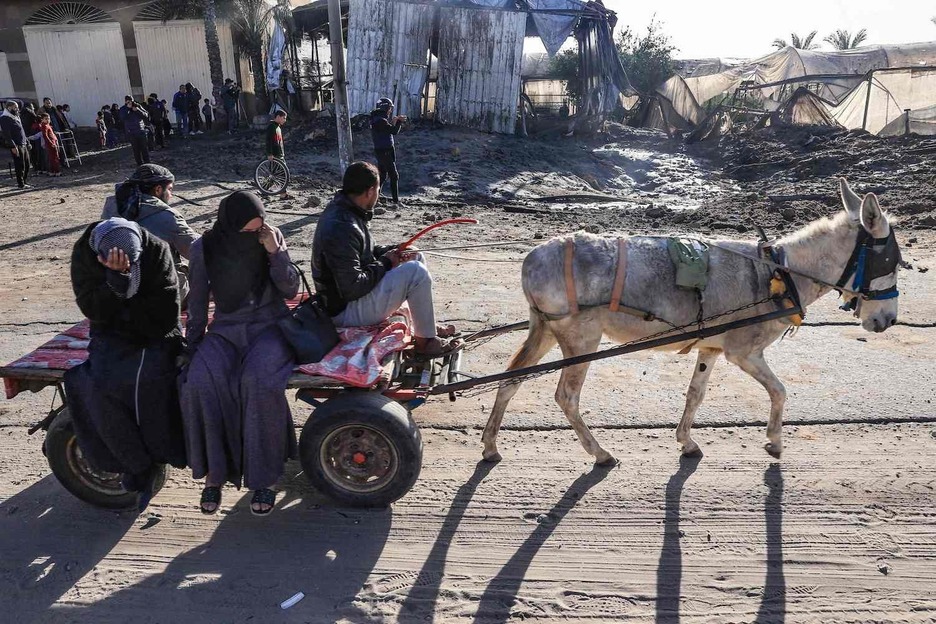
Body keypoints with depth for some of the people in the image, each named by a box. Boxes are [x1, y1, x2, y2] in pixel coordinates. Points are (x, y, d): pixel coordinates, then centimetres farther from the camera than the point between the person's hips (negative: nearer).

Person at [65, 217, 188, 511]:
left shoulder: (156, 250, -13)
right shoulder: (84, 254, -8)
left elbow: (166, 312, -12)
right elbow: (94, 311, -15)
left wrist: (124, 311, -9)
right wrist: (116, 280, -29)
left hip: (156, 336, -2)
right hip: (113, 338, 2)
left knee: (151, 379, -31)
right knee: (100, 386, -26)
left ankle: (158, 455, -8)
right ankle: (138, 464, -10)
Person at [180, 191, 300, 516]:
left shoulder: (272, 238, -4)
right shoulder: (204, 248, -4)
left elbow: (291, 291, -4)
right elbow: (197, 304, 5)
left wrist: (275, 253, -18)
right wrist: (192, 349, 2)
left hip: (269, 326, -1)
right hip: (226, 329, 2)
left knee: (259, 381, -33)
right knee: (199, 382, -29)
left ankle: (264, 476, -19)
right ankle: (214, 470, -12)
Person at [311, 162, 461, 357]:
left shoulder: (340, 209, 2)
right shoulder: (342, 228, -30)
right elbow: (352, 289, -30)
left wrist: (390, 252, 2)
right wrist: (385, 262, -16)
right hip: (346, 310, -10)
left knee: (415, 257, 13)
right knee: (416, 272, -21)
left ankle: (429, 326, 19)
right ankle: (426, 341, -5)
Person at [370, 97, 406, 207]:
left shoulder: (376, 119, 12)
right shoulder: (380, 121, -19)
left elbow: (388, 130, 18)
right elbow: (394, 131, -21)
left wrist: (393, 121, 8)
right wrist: (399, 121, -6)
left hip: (380, 151, 10)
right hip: (385, 152, -10)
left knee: (382, 175, 17)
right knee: (394, 176, -5)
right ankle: (396, 200, -2)